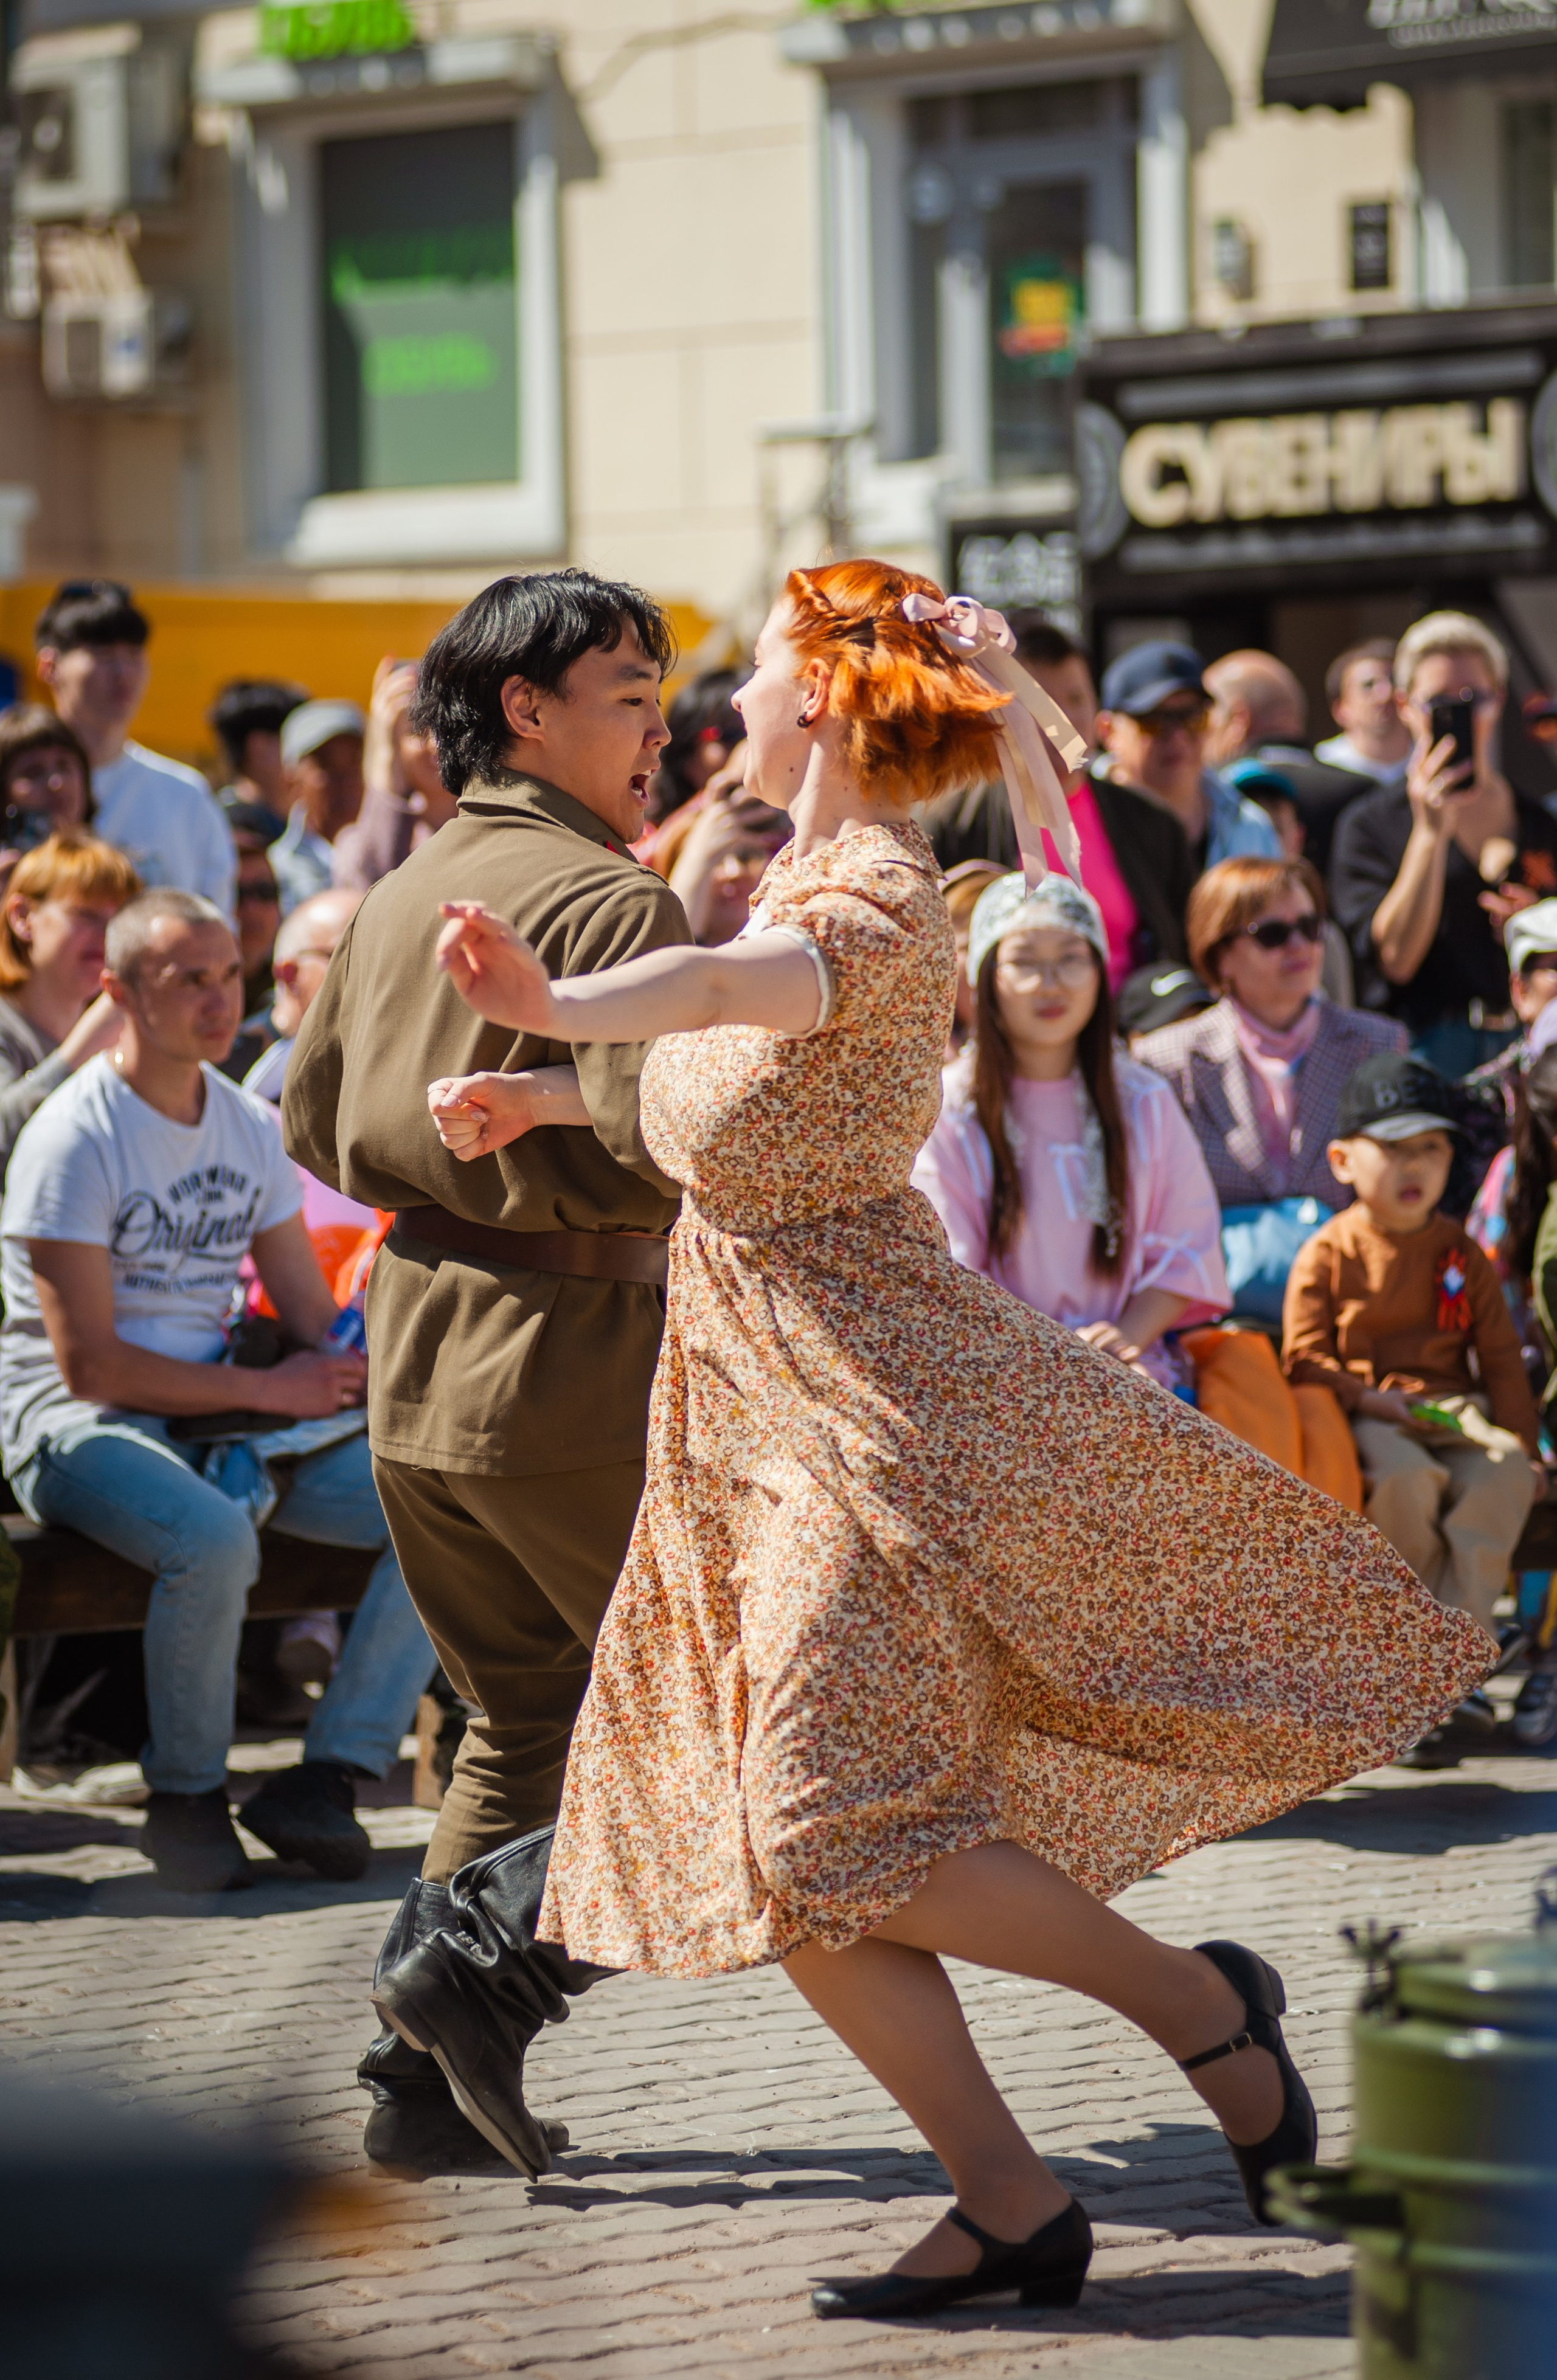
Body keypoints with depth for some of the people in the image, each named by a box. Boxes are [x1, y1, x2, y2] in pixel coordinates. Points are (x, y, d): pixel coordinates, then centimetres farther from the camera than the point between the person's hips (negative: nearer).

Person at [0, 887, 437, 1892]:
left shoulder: (250, 1126, 10)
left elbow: (316, 1317, 13)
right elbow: (90, 1365, -16)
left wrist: (368, 1368, -11)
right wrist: (266, 1389, -15)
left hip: (227, 1414, 7)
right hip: (81, 1424, -7)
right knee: (214, 1537, -38)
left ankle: (321, 1781, -9)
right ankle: (187, 1799, -14)